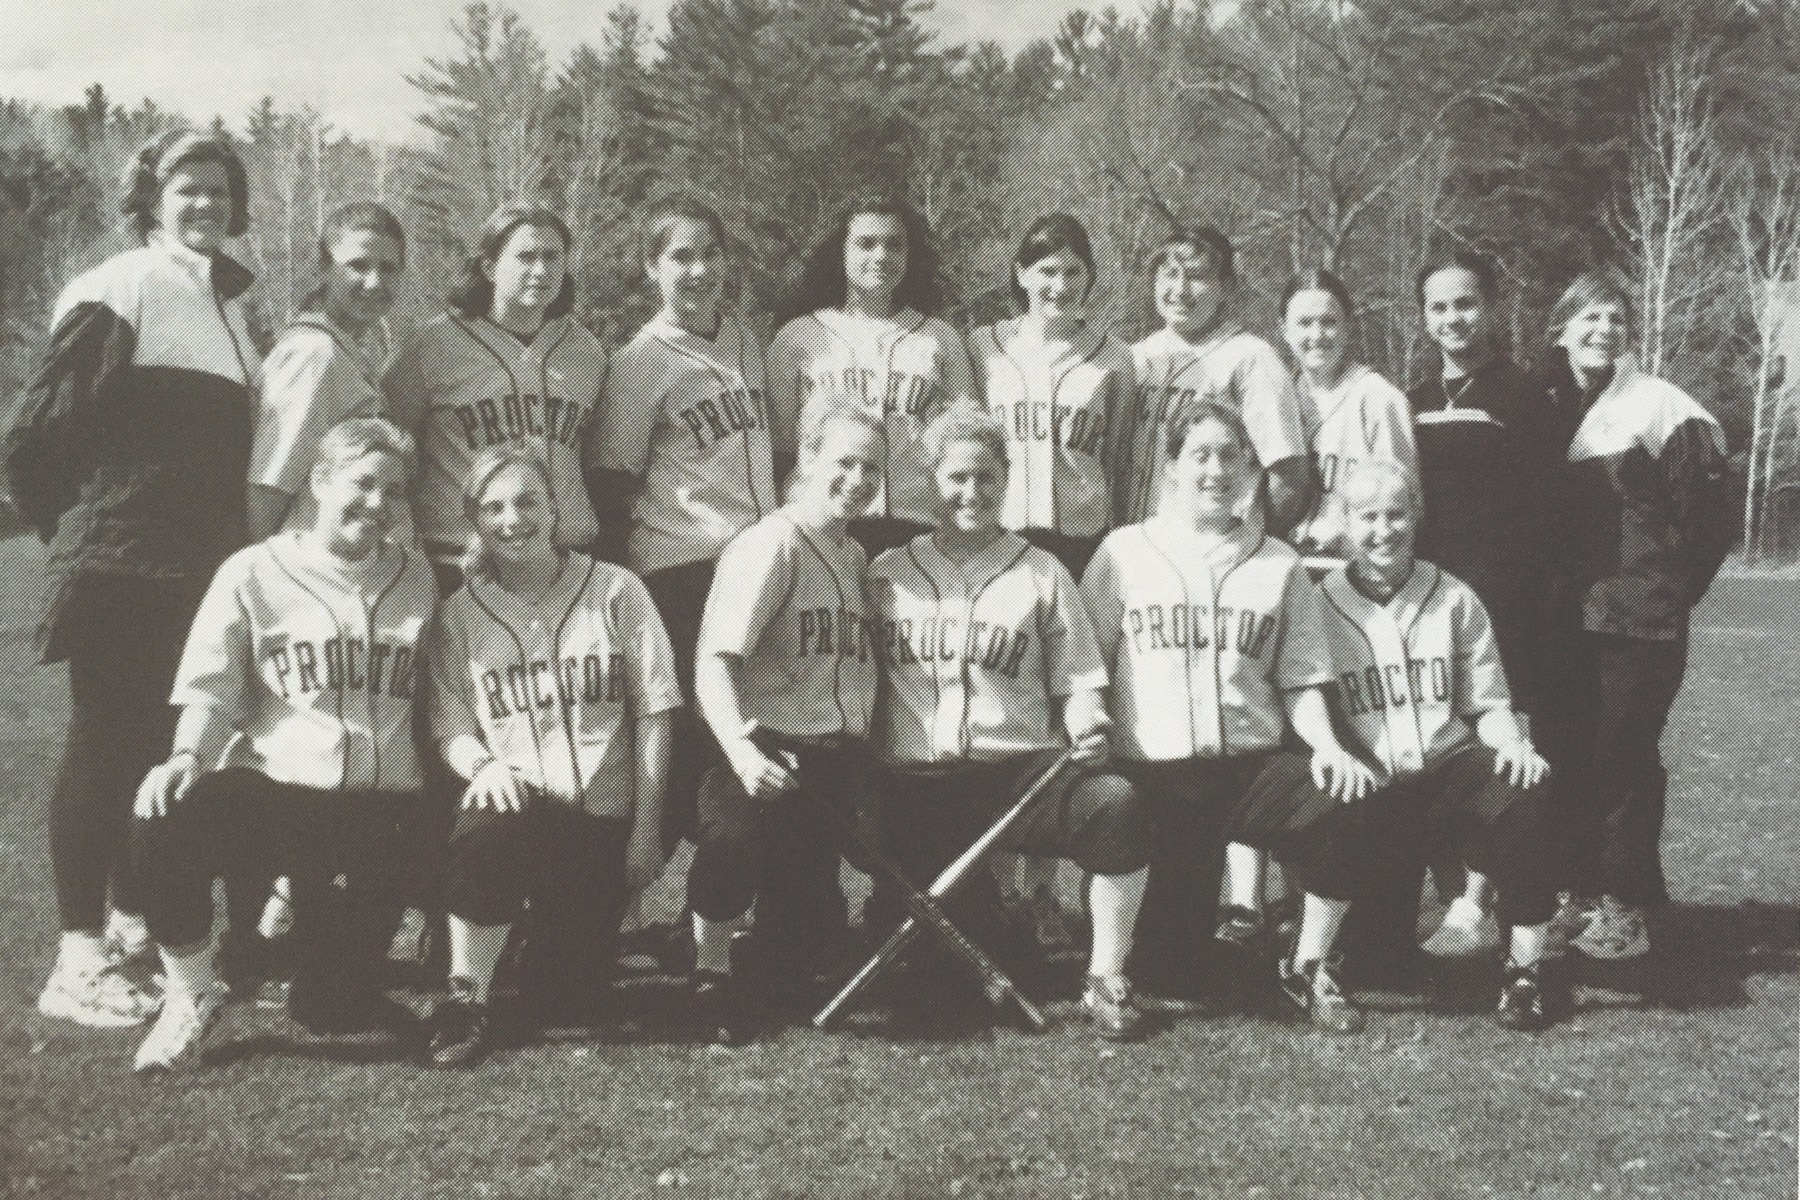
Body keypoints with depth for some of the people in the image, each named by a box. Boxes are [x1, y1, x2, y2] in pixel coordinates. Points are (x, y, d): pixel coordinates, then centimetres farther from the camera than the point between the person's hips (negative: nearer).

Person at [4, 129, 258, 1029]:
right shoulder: (117, 293, -7)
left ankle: (135, 933, 24)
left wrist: (230, 543, 14)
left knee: (166, 749, 12)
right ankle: (78, 960, 3)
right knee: (104, 745, -3)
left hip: (200, 568, 7)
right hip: (119, 567, -7)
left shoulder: (228, 306, 15)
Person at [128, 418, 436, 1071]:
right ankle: (191, 998, -8)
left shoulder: (415, 579, 10)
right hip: (273, 783, -1)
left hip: (381, 804, 1)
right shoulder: (253, 573, 3)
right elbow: (212, 688, 0)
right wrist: (187, 756, -19)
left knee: (332, 1007, -5)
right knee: (164, 827, -34)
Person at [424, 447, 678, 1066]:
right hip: (516, 805, 0)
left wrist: (647, 829, -4)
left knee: (561, 1002, -5)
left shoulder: (615, 590, 0)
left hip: (603, 817, 0)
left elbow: (652, 715, 1)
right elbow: (450, 727, 1)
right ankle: (465, 999, -18)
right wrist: (484, 765, -22)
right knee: (494, 830, -38)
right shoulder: (460, 613, 3)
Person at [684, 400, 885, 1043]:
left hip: (837, 766, 7)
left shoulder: (855, 557, 16)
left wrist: (862, 763, 16)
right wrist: (743, 754, -33)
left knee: (803, 944, 0)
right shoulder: (769, 545, -8)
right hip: (774, 754, -7)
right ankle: (712, 976, -12)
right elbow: (713, 664, -18)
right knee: (736, 832, -37)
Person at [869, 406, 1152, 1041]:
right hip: (914, 786, 1)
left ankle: (1106, 983, -15)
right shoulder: (887, 574, 14)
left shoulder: (1042, 573, 13)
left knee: (1117, 803, -29)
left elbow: (1077, 683, 11)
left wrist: (1085, 724, -11)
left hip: (1021, 770, 0)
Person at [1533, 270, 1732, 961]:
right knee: (1564, 751, 6)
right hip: (1567, 619, 5)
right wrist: (1548, 593, 8)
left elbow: (1706, 516, -6)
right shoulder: (1549, 408, 10)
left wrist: (1667, 592, -5)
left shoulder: (1664, 410, -5)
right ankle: (1583, 892, 17)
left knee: (1622, 755, -4)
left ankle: (1626, 906, 5)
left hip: (1638, 620, -5)